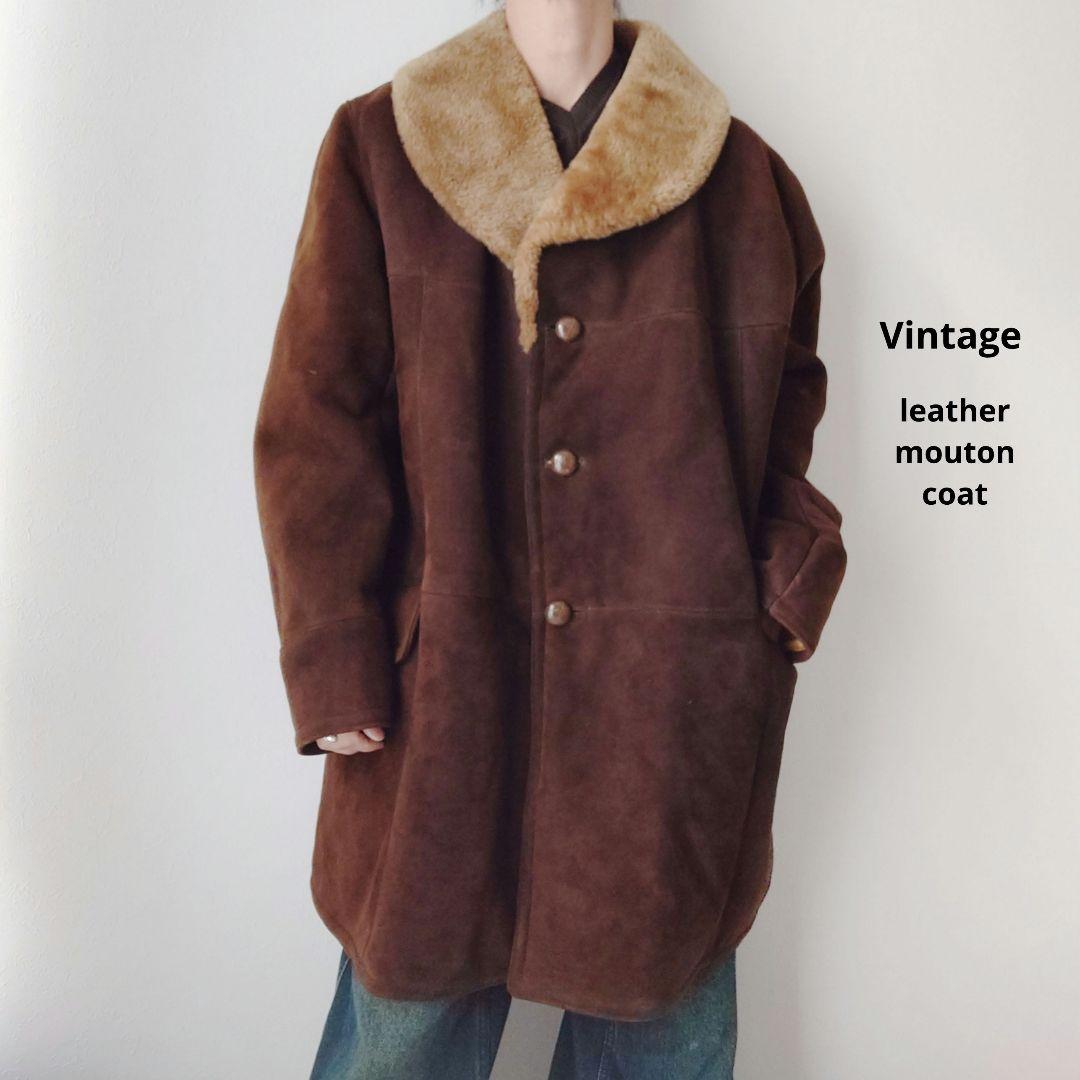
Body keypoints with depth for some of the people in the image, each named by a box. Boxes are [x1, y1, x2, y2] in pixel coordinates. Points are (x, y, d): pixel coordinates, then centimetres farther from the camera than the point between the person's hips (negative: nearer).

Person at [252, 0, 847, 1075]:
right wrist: (334, 663, -7)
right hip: (446, 683, 0)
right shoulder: (381, 148, 2)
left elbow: (787, 397, 15)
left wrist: (792, 572, -2)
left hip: (671, 697, 2)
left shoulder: (738, 171, 6)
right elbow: (314, 421, -1)